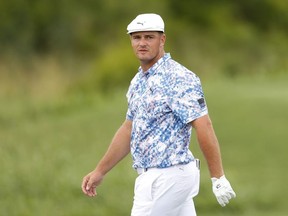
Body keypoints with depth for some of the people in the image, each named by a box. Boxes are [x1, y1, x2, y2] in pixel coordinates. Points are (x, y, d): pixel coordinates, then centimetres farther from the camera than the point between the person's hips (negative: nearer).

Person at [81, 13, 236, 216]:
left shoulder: (178, 78, -15)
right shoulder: (139, 81, 14)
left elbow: (204, 127, -20)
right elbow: (129, 129, 23)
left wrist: (218, 178, -23)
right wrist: (100, 171, 23)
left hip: (167, 176, -9)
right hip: (152, 175, 9)